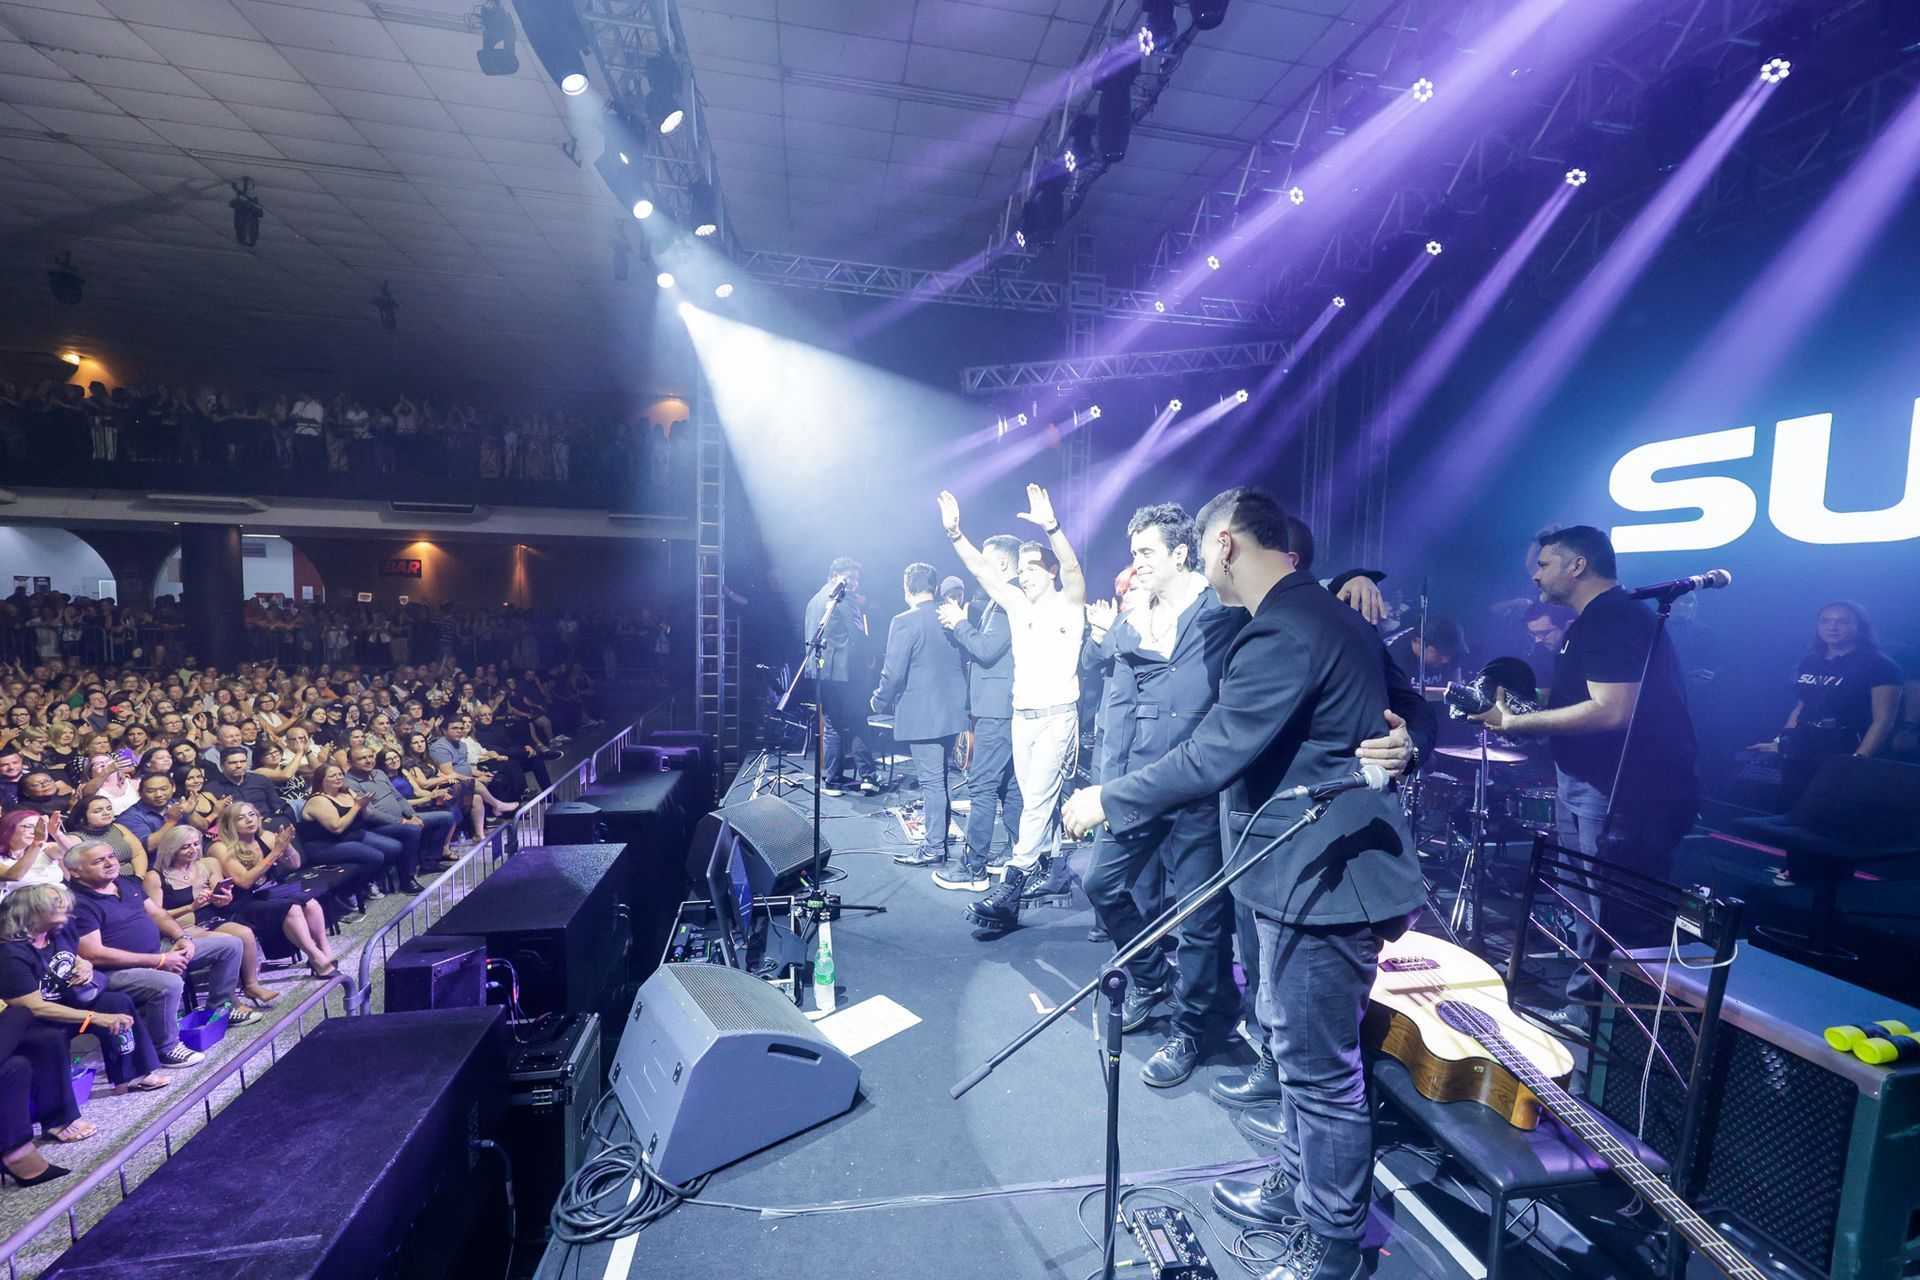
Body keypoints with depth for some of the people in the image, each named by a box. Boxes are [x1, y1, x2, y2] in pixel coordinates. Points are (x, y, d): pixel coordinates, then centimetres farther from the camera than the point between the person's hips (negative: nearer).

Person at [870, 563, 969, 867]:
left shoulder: (904, 622, -16)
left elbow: (893, 674, -16)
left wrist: (880, 703, 0)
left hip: (921, 714, -7)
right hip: (953, 711, 7)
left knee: (931, 780, 0)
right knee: (940, 776, 19)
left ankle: (934, 847, 10)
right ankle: (940, 831, 31)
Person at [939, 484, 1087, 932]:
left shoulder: (1069, 606, -2)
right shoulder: (1018, 606, 11)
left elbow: (1073, 569, -21)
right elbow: (981, 570, 2)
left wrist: (1051, 526, -36)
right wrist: (955, 533, -11)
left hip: (1057, 716, -6)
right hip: (1022, 716, 6)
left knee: (1038, 799, -10)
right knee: (1036, 800, 13)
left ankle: (1009, 893, -11)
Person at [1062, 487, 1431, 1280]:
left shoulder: (1281, 632, -23)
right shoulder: (1331, 615, 11)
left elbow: (1208, 759, -25)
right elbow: (1414, 714, 21)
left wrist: (1106, 801, -15)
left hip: (1320, 880, -10)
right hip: (1320, 866, 10)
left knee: (1319, 1067, 8)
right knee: (1297, 1045, 23)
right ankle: (1295, 1189, 42)